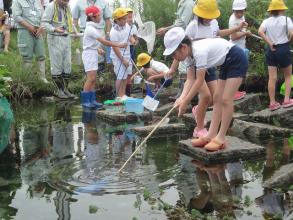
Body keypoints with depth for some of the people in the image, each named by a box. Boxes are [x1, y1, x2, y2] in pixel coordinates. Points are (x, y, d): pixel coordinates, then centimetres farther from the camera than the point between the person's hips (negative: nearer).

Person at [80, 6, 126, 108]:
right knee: (91, 78, -11)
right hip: (89, 54, -9)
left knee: (93, 79, 8)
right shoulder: (91, 29, -18)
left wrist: (98, 48, 17)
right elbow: (104, 42, -22)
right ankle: (85, 101, -5)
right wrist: (119, 45, -20)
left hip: (93, 53, 9)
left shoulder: (93, 27, 11)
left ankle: (92, 100, 10)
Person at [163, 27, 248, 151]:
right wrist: (182, 98, -22)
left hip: (237, 60, -9)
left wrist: (185, 102, -23)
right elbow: (190, 80, -8)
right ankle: (211, 135, 8)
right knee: (217, 99, 6)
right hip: (226, 63, 10)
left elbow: (200, 81, -28)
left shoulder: (199, 51, -31)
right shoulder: (189, 54, -4)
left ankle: (221, 138, -6)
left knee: (226, 99, -12)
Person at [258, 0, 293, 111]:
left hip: (271, 50, 2)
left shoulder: (267, 21, 1)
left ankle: (272, 103, 5)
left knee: (272, 78, 4)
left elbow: (260, 32, -16)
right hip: (284, 49, -2)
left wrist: (270, 43, -10)